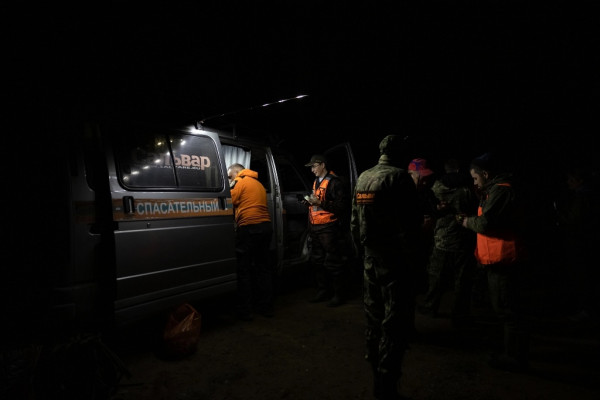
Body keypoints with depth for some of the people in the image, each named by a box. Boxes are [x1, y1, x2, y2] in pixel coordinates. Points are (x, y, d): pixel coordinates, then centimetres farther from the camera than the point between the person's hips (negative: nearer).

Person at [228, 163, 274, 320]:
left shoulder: (240, 182, 0)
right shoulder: (258, 184, 24)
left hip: (249, 227, -8)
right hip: (266, 226, 8)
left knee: (243, 269, -1)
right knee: (263, 266, 15)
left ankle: (245, 310, 2)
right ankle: (266, 307, 21)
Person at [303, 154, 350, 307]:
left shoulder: (334, 182, -11)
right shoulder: (316, 182, 18)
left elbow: (343, 205, -18)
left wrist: (320, 203, -21)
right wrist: (310, 202, 10)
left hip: (329, 228, -9)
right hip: (315, 228, 9)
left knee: (333, 263, -4)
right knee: (317, 261, 15)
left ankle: (339, 294, 8)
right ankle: (323, 291, 28)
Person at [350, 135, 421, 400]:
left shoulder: (362, 178, 8)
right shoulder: (399, 177, -14)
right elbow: (411, 222, -19)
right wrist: (409, 252, -5)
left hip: (370, 261, 8)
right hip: (395, 262, -8)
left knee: (374, 319, 21)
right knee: (395, 326, 2)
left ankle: (376, 378, 38)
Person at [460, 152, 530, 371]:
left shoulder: (501, 191, -16)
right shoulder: (495, 190, 17)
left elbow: (485, 223, -24)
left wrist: (468, 222, -5)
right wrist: (470, 219, 4)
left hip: (503, 261, -11)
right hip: (500, 259, 11)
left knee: (507, 310, -1)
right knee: (505, 308, 20)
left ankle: (515, 357, 11)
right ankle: (510, 348, 34)